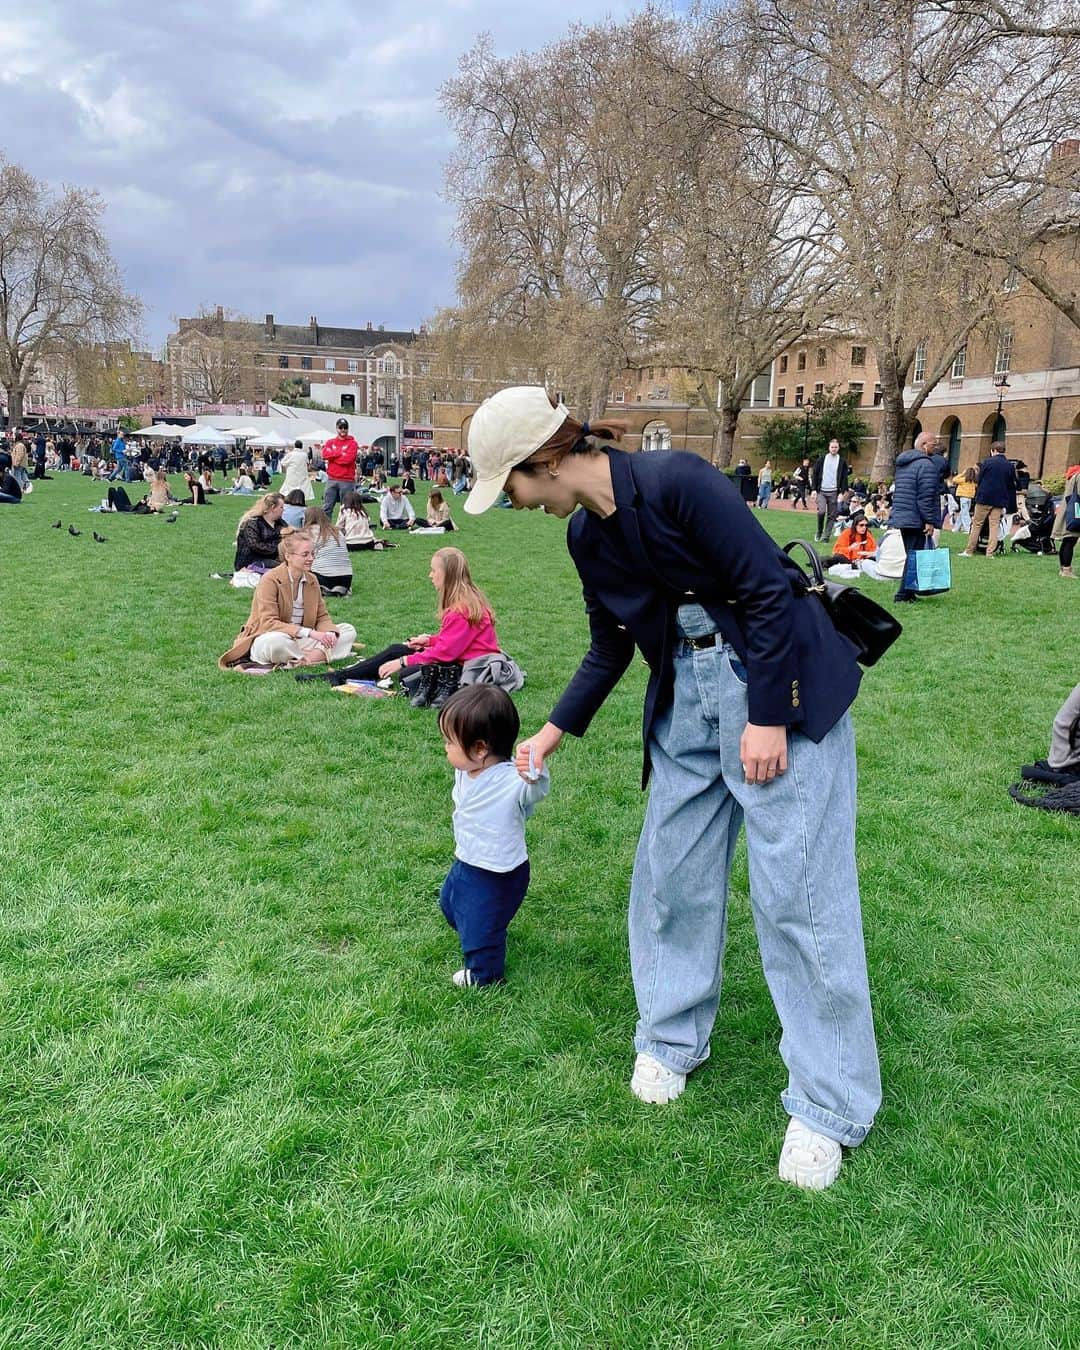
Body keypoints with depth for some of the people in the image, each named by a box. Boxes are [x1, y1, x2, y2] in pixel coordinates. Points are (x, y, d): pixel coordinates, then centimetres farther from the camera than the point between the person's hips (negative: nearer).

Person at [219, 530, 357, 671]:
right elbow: (268, 623, -23)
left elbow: (322, 617, 7)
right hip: (263, 641, -6)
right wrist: (309, 632, -32)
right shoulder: (270, 580, -15)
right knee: (278, 641, -43)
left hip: (299, 641, 7)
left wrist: (330, 633, -19)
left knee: (349, 630, -6)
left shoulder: (312, 580, 5)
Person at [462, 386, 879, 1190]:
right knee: (673, 866, 10)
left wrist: (767, 716, -18)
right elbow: (610, 649, 16)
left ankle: (829, 1108, 8)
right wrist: (554, 731, 19)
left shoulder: (675, 483, -20)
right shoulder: (587, 536, 4)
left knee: (796, 888, -5)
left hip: (783, 680, -7)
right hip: (686, 695, 8)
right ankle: (673, 1039, 31)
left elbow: (768, 590, -19)